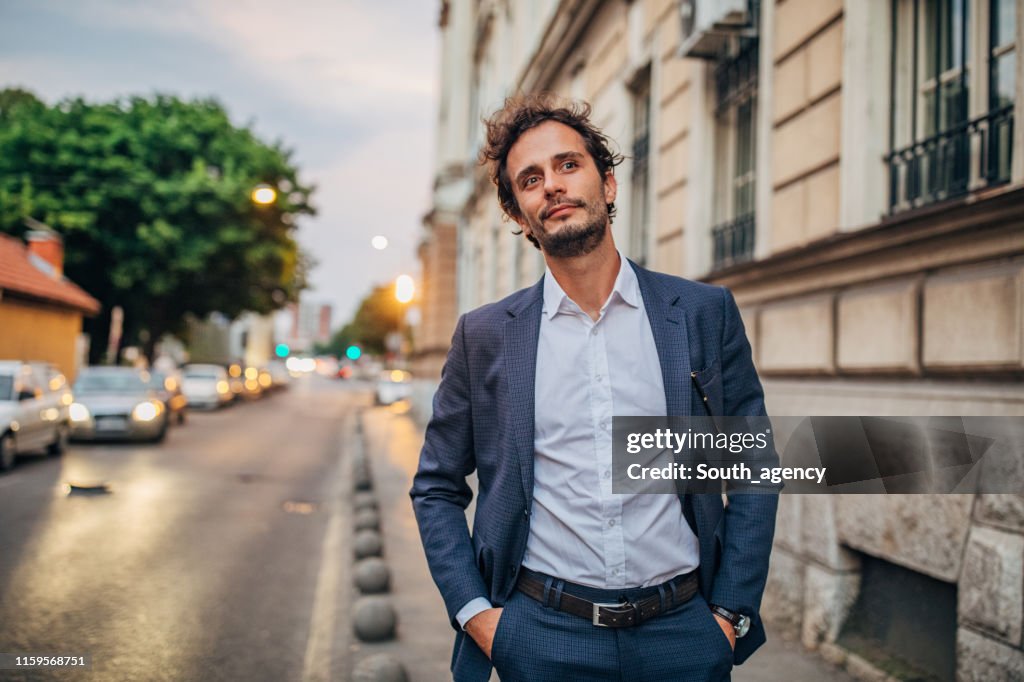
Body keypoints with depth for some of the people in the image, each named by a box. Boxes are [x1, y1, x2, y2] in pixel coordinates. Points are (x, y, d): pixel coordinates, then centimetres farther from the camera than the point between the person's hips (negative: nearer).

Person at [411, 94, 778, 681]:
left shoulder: (706, 313, 0)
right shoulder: (486, 335, 0)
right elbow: (437, 488, 7)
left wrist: (733, 614, -2)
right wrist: (473, 611, -3)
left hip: (683, 633, 1)